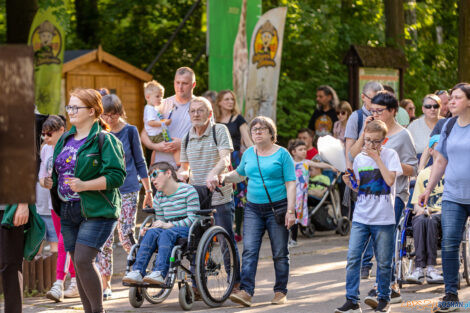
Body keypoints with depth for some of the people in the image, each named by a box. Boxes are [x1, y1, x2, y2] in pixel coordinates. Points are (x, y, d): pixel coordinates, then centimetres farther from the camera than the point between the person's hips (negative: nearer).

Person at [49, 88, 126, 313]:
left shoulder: (105, 140, -7)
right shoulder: (65, 140, 16)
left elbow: (116, 176, -15)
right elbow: (57, 171, 26)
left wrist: (84, 185, -23)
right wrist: (49, 181, 5)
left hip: (96, 211, -7)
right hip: (68, 211, 7)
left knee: (83, 260, -17)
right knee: (78, 264, 7)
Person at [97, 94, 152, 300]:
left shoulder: (130, 131, 2)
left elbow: (139, 163, 8)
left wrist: (148, 191, 9)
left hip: (127, 191, -2)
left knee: (126, 237, -6)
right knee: (104, 239, -3)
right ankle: (105, 286, 1)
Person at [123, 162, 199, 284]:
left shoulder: (188, 190, -4)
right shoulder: (158, 197, 16)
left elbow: (193, 219, -12)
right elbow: (160, 221, 17)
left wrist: (168, 225, -20)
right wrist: (152, 227, -7)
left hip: (187, 230, -5)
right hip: (170, 228, 5)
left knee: (166, 234, -36)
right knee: (152, 232, -27)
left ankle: (159, 273, -52)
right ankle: (138, 271, -39)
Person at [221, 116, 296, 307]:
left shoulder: (282, 154, -2)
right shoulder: (249, 154, 12)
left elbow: (290, 184, -6)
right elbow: (240, 174, 28)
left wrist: (290, 211, -14)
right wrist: (224, 177, 7)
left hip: (277, 208, -4)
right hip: (253, 208, 4)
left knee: (280, 254, 2)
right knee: (249, 250, -9)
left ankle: (280, 292, 11)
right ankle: (246, 292, -16)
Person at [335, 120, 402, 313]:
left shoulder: (390, 155, -2)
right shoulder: (360, 158, 8)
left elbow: (390, 180, -16)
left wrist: (377, 158, -14)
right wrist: (350, 183, -4)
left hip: (383, 219, -3)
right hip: (361, 217, 3)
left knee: (383, 262, 5)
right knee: (353, 257, -6)